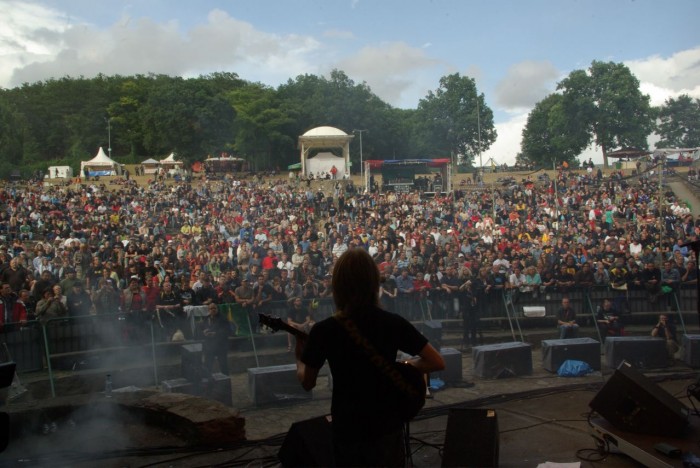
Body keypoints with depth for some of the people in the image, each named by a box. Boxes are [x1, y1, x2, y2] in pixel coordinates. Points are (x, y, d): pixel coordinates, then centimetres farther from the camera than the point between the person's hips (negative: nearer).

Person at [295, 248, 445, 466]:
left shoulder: (324, 330, -16)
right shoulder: (394, 323, -12)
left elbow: (307, 382, -2)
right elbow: (437, 362, -9)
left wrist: (300, 358, 17)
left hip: (347, 429, -1)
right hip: (387, 425, 2)